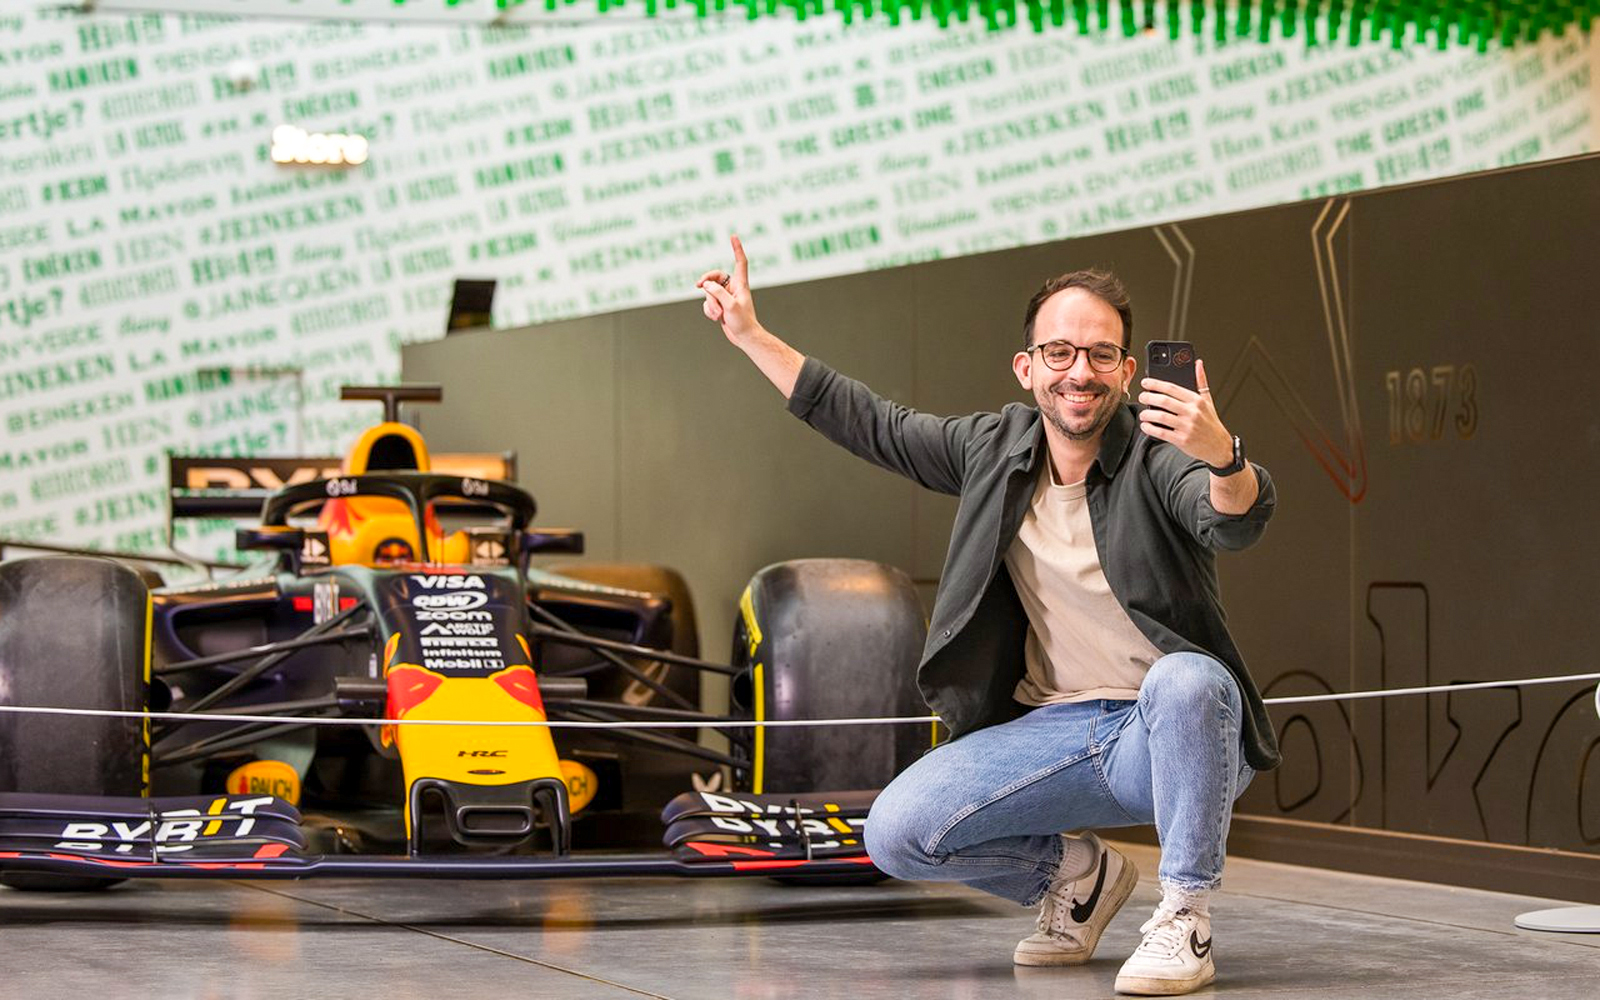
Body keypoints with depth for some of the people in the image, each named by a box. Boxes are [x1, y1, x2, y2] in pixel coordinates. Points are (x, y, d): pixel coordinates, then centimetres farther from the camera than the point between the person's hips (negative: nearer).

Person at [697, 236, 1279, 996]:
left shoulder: (1158, 453, -11)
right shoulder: (997, 449, 6)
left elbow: (1235, 522, -33)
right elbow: (870, 424, 18)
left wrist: (1222, 457, -56)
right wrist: (750, 336, 18)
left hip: (1176, 734, -5)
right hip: (1055, 733, 5)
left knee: (1186, 680, -39)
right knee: (897, 832, -14)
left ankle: (1185, 920, -21)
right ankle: (1073, 875, 14)